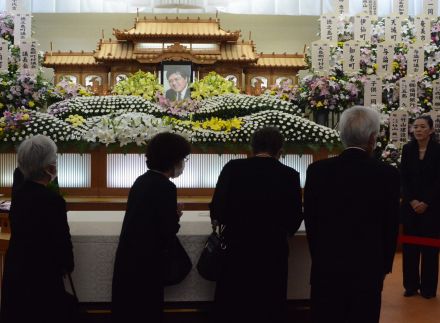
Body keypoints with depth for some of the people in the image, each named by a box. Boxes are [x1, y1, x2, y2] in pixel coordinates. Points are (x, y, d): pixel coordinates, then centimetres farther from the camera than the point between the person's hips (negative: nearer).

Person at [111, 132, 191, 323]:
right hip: (143, 264, -8)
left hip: (128, 259, 8)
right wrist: (175, 218, 2)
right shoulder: (165, 187, -17)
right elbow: (168, 234, -17)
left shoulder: (142, 181, 8)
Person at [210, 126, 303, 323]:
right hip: (272, 251, 0)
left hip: (236, 249, 0)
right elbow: (295, 219, -2)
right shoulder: (290, 175, -5)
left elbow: (217, 210, -8)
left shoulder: (233, 168, -6)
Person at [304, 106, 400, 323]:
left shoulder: (318, 171, -7)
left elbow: (310, 222, 1)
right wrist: (384, 267, 13)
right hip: (368, 270, -1)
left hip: (326, 268, 1)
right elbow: (391, 227, -2)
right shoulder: (388, 174, -10)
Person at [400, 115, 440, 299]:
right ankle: (411, 285, 15)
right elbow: (403, 178, 1)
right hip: (410, 204, 3)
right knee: (409, 245, 5)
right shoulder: (408, 149, 3)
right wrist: (412, 201, -9)